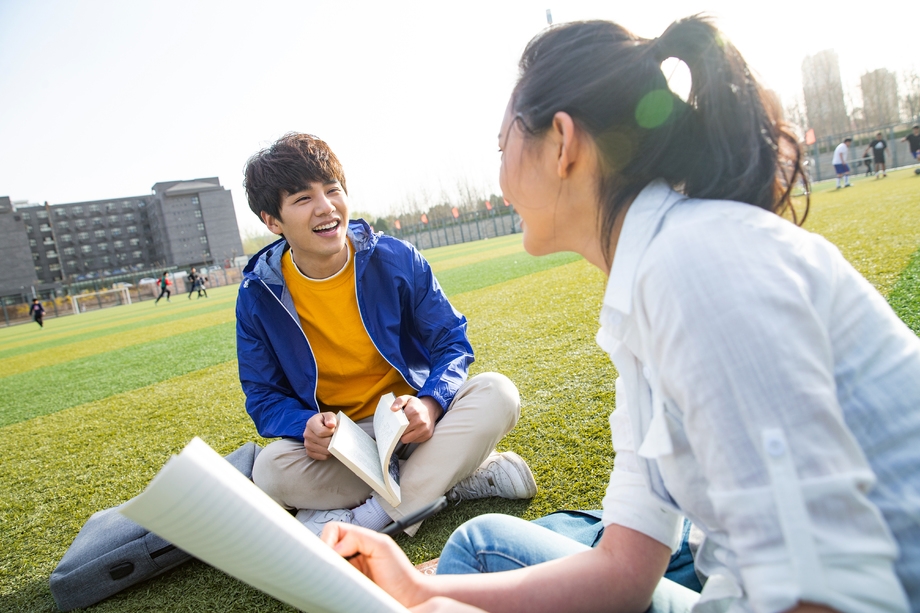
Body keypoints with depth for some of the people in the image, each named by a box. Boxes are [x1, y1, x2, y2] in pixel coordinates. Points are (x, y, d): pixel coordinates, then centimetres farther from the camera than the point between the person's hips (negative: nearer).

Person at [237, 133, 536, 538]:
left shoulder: (396, 260, -9)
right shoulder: (258, 296, -6)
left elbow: (452, 343, -3)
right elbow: (263, 397, 1)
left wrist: (429, 404, -25)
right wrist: (306, 425, -23)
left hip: (412, 423, 0)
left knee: (497, 393, -25)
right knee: (271, 470, -30)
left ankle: (367, 518, -25)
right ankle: (462, 479, -21)